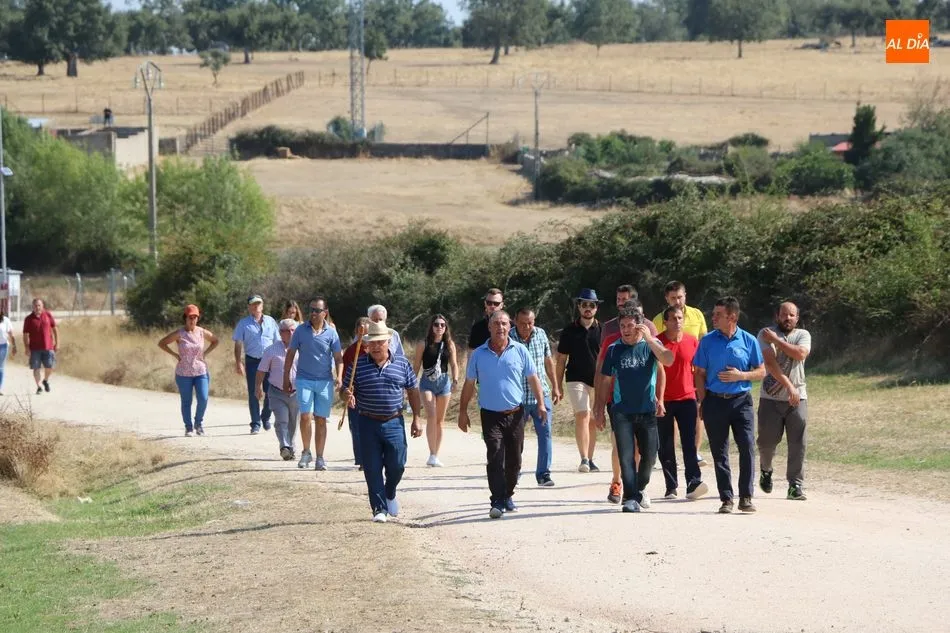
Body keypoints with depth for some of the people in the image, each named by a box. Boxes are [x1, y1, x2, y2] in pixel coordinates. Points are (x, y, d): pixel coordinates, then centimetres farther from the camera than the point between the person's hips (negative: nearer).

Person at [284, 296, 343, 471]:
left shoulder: (331, 333, 2)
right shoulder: (301, 330, 3)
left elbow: (338, 358, 2)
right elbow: (290, 354, 9)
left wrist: (339, 376, -14)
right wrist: (286, 378, 6)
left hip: (325, 381, 1)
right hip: (304, 380, -1)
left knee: (321, 419, 4)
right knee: (306, 416, -14)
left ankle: (320, 458, 11)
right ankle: (306, 452, 4)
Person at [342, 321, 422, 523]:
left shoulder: (401, 363, 3)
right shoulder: (358, 365, 0)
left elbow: (413, 391, 9)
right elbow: (346, 390, 2)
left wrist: (416, 419, 6)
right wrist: (347, 395, -23)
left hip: (394, 422, 0)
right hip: (368, 423, 0)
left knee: (396, 465, 0)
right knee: (372, 468, -1)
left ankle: (390, 494, 30)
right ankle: (380, 508, 8)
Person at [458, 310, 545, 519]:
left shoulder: (520, 351, 3)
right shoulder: (479, 354, 3)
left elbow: (533, 379, 9)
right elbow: (469, 385, 9)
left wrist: (541, 404, 0)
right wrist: (463, 412, 7)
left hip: (515, 414, 2)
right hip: (491, 415, -2)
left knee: (514, 460, 9)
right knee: (495, 459, -13)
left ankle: (508, 496, 27)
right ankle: (497, 502, -15)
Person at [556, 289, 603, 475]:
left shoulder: (602, 330, 5)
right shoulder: (569, 331, 4)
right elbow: (561, 360, 8)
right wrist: (557, 386, 5)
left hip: (598, 381, 2)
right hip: (576, 380, -2)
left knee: (593, 421, 7)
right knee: (582, 415, -17)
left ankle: (590, 459, 18)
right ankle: (584, 459, -23)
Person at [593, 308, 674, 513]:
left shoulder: (651, 344, 1)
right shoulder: (614, 349, 3)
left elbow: (668, 360, -18)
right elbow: (605, 381, 8)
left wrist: (649, 340, -26)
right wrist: (600, 410, 7)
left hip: (647, 410, 1)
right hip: (622, 411, -1)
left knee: (649, 454, 9)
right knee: (626, 455, -10)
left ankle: (640, 488, 34)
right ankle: (631, 498, -10)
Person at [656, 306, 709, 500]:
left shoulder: (692, 342, 5)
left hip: (686, 398, 1)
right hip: (663, 400, -1)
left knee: (689, 443, -9)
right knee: (665, 447, 3)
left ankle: (693, 483, -14)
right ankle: (671, 487, 9)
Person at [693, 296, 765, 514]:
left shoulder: (748, 341, 2)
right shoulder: (708, 341, 3)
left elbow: (761, 371, 7)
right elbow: (700, 374, 6)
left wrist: (741, 375, -11)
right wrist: (703, 402, -1)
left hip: (741, 400, -1)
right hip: (715, 401, 1)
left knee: (747, 447, -9)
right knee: (719, 453, 3)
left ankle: (745, 498, -1)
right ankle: (726, 499, 9)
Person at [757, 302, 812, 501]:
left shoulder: (802, 335, 8)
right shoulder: (766, 335, 0)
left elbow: (800, 354, -14)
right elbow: (770, 362, -13)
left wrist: (776, 340, -11)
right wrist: (787, 385, -22)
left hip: (797, 397, 1)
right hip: (770, 397, -1)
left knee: (797, 443, -5)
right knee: (767, 440, 5)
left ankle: (795, 486, -1)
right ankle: (766, 470, 35)